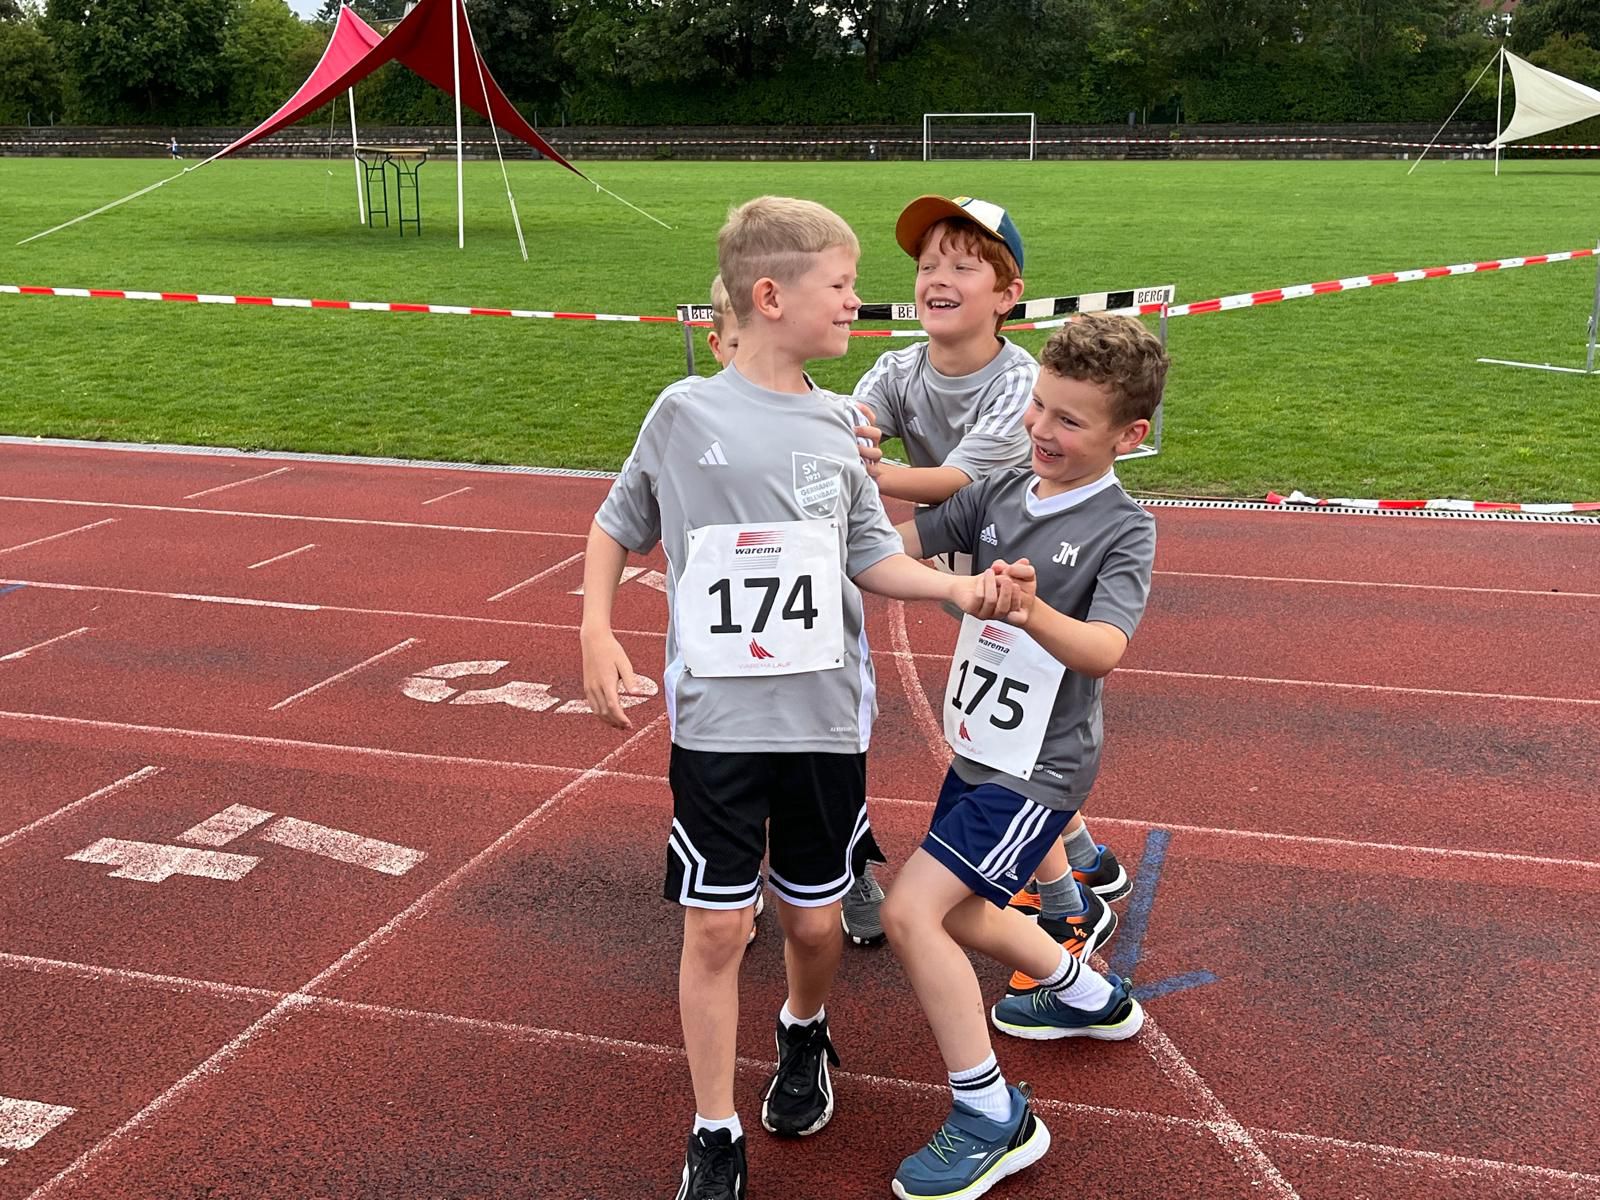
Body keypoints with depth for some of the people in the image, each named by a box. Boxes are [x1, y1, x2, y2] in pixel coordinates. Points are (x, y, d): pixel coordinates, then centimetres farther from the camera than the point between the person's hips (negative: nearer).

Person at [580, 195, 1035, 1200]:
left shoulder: (834, 425, 4)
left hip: (826, 719, 3)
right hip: (718, 722, -2)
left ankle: (805, 1038, 45)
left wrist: (961, 589, -11)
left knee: (814, 919, 12)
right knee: (717, 928, 0)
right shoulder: (686, 413, -4)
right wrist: (597, 632, -3)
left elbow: (871, 554, 4)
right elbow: (618, 524, 9)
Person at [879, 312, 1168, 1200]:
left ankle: (993, 1120, -1)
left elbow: (1104, 650, -32)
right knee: (963, 918, 22)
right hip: (978, 749, 8)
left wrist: (1032, 612, -51)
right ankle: (1092, 1000, 48)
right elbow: (900, 545, -3)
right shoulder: (1003, 491, 1)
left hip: (1037, 770, -8)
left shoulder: (1124, 531, -16)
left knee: (911, 912, -15)